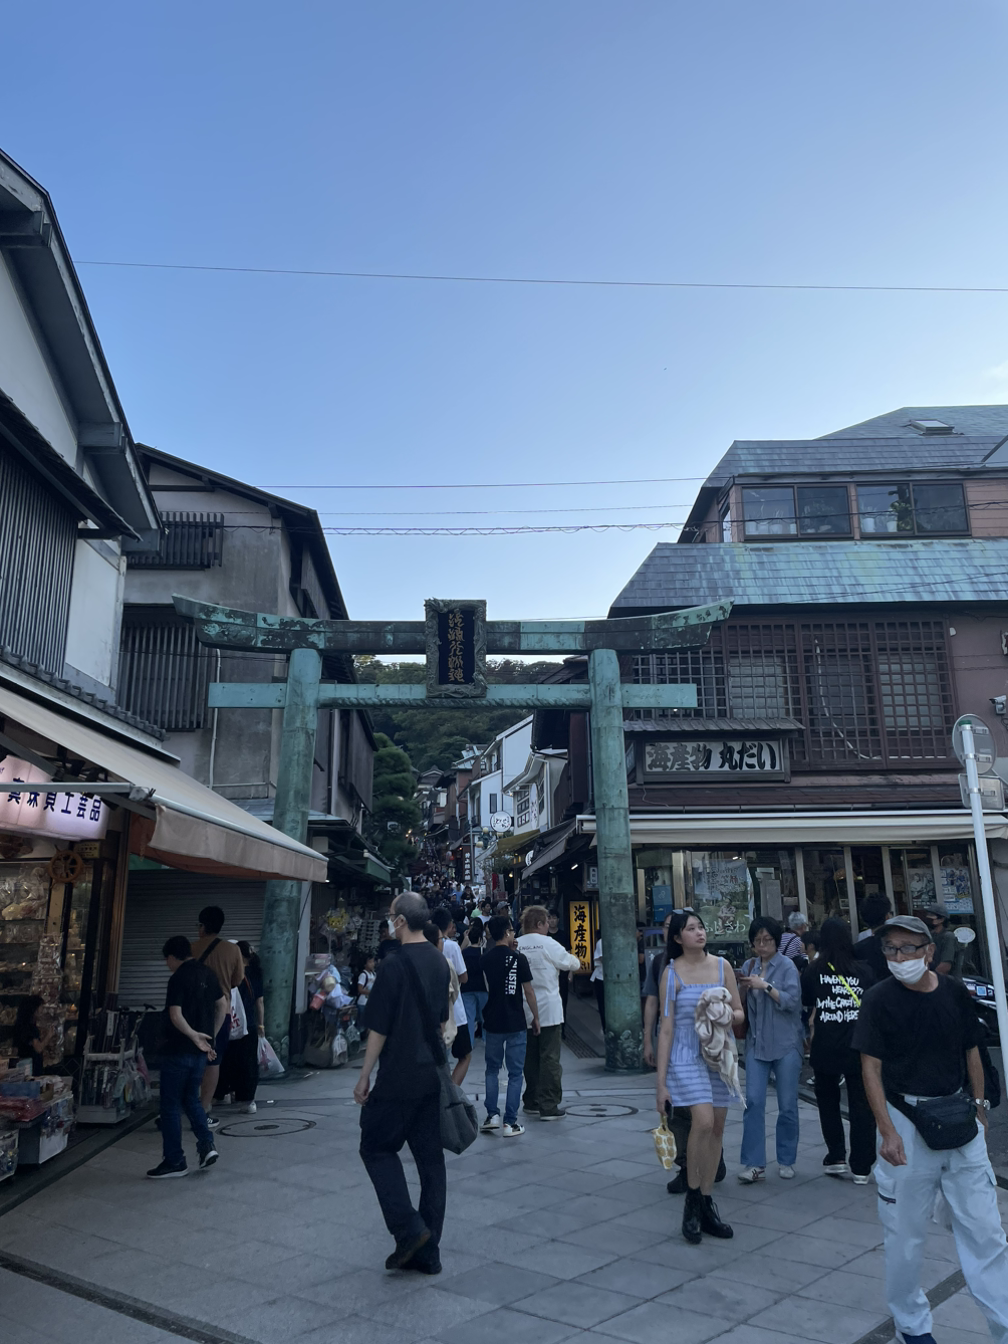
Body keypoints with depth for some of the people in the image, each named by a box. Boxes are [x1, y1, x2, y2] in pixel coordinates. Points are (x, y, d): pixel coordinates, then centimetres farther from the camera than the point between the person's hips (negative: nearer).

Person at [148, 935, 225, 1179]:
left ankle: (175, 1161, 11)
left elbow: (176, 1016, -24)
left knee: (170, 1105, 6)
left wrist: (194, 1036, -12)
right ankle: (206, 1144, 6)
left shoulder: (178, 978, -15)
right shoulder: (207, 973, 7)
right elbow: (223, 1006, 13)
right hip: (201, 1051, 7)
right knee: (191, 1098, 20)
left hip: (178, 1050, -7)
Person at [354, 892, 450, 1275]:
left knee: (377, 1146, 9)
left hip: (400, 1077, -7)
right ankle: (427, 1252, 16)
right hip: (433, 1075, 7)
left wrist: (364, 1076, -5)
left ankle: (408, 1228, -1)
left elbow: (379, 1028, -13)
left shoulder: (394, 966, -15)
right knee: (430, 1157, 10)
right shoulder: (440, 963, 6)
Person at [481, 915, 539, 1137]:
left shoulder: (486, 959, 1)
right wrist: (536, 1017, 3)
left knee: (492, 1069, 18)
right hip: (516, 1023, -3)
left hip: (492, 1022, 3)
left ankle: (492, 1115, 14)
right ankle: (510, 1122, 6)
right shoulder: (518, 958, -11)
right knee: (515, 1073, 5)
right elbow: (528, 990, -9)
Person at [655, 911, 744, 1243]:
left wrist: (727, 1016, -15)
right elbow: (666, 1028, -4)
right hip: (686, 1057, -4)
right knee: (703, 1121, -19)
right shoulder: (672, 972, -5)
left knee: (716, 1128, 8)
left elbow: (739, 1013, 11)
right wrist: (661, 1082, -5)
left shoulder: (722, 966, 4)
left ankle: (706, 1204, 23)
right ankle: (692, 1199, 1)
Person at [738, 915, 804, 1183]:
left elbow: (791, 1001, -15)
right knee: (753, 1101, -4)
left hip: (785, 1043, -3)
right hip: (756, 1043, 3)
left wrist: (765, 986, -21)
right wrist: (743, 988, -7)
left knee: (787, 1104, 6)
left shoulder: (787, 966, -5)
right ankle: (754, 1163, 2)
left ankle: (786, 1161, 21)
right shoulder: (749, 966, 8)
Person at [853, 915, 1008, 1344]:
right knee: (905, 1232, 9)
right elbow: (871, 1067, -9)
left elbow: (971, 1052, 11)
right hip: (906, 1122, -3)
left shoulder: (954, 992, -1)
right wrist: (888, 1131, -13)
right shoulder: (880, 998, -10)